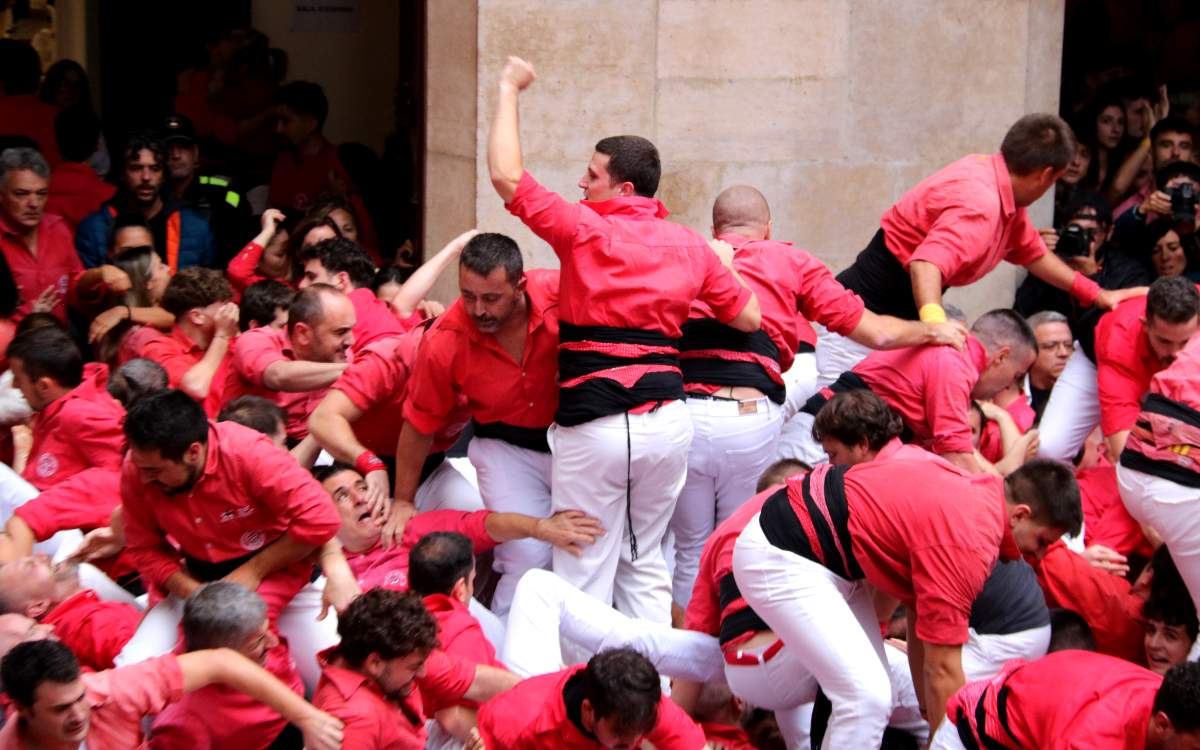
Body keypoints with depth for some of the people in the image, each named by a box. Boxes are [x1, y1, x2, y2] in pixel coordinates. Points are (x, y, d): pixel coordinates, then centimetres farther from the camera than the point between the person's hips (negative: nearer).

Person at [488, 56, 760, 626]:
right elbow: (748, 317, 14)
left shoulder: (585, 229, -6)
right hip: (667, 420, 5)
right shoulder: (691, 246, 7)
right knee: (646, 562, 18)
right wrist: (724, 264, 33)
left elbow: (507, 176, -6)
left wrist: (509, 89, 5)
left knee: (583, 575, 2)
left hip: (594, 425, -5)